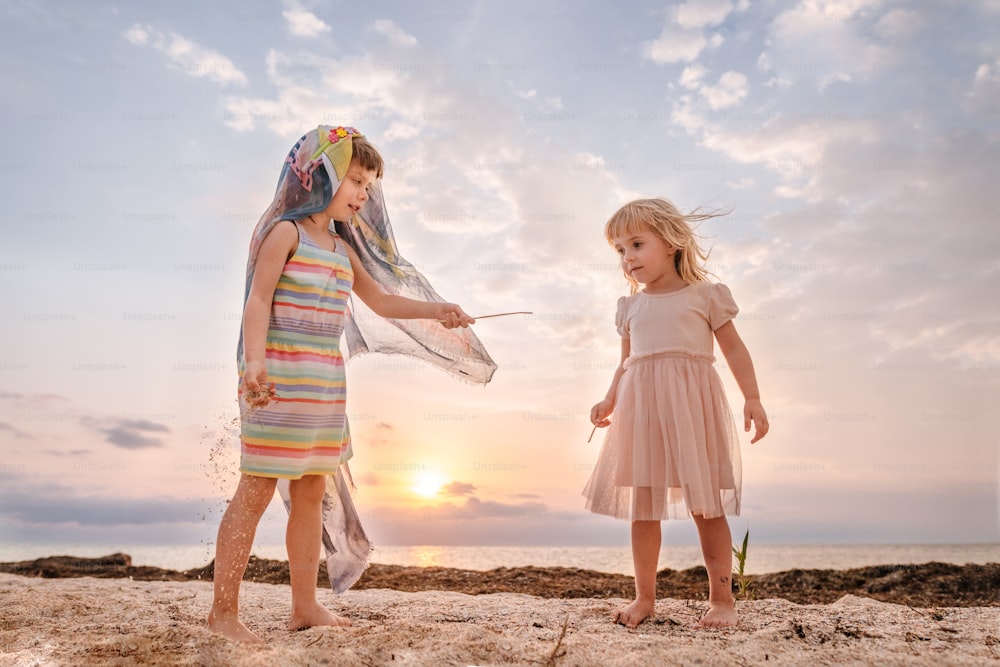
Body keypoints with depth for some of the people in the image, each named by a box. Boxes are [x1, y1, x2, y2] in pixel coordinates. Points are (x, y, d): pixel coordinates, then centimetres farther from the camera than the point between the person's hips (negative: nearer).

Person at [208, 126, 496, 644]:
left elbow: (381, 300, 24)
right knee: (257, 490, -4)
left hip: (326, 382, 8)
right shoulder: (286, 231, -5)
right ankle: (223, 611, 8)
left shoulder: (343, 247, 16)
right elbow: (258, 299, -14)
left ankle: (305, 606, 21)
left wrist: (434, 311, 13)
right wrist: (255, 362, -27)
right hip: (280, 378, -8)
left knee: (313, 490, 10)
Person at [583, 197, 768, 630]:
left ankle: (722, 598, 12)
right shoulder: (630, 307, 16)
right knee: (642, 505, 6)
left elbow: (734, 349, 4)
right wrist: (609, 402, 5)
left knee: (706, 505, 0)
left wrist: (753, 399, -4)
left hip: (692, 405, -3)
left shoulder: (704, 295, 5)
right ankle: (644, 596, 17)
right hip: (641, 408, 4)